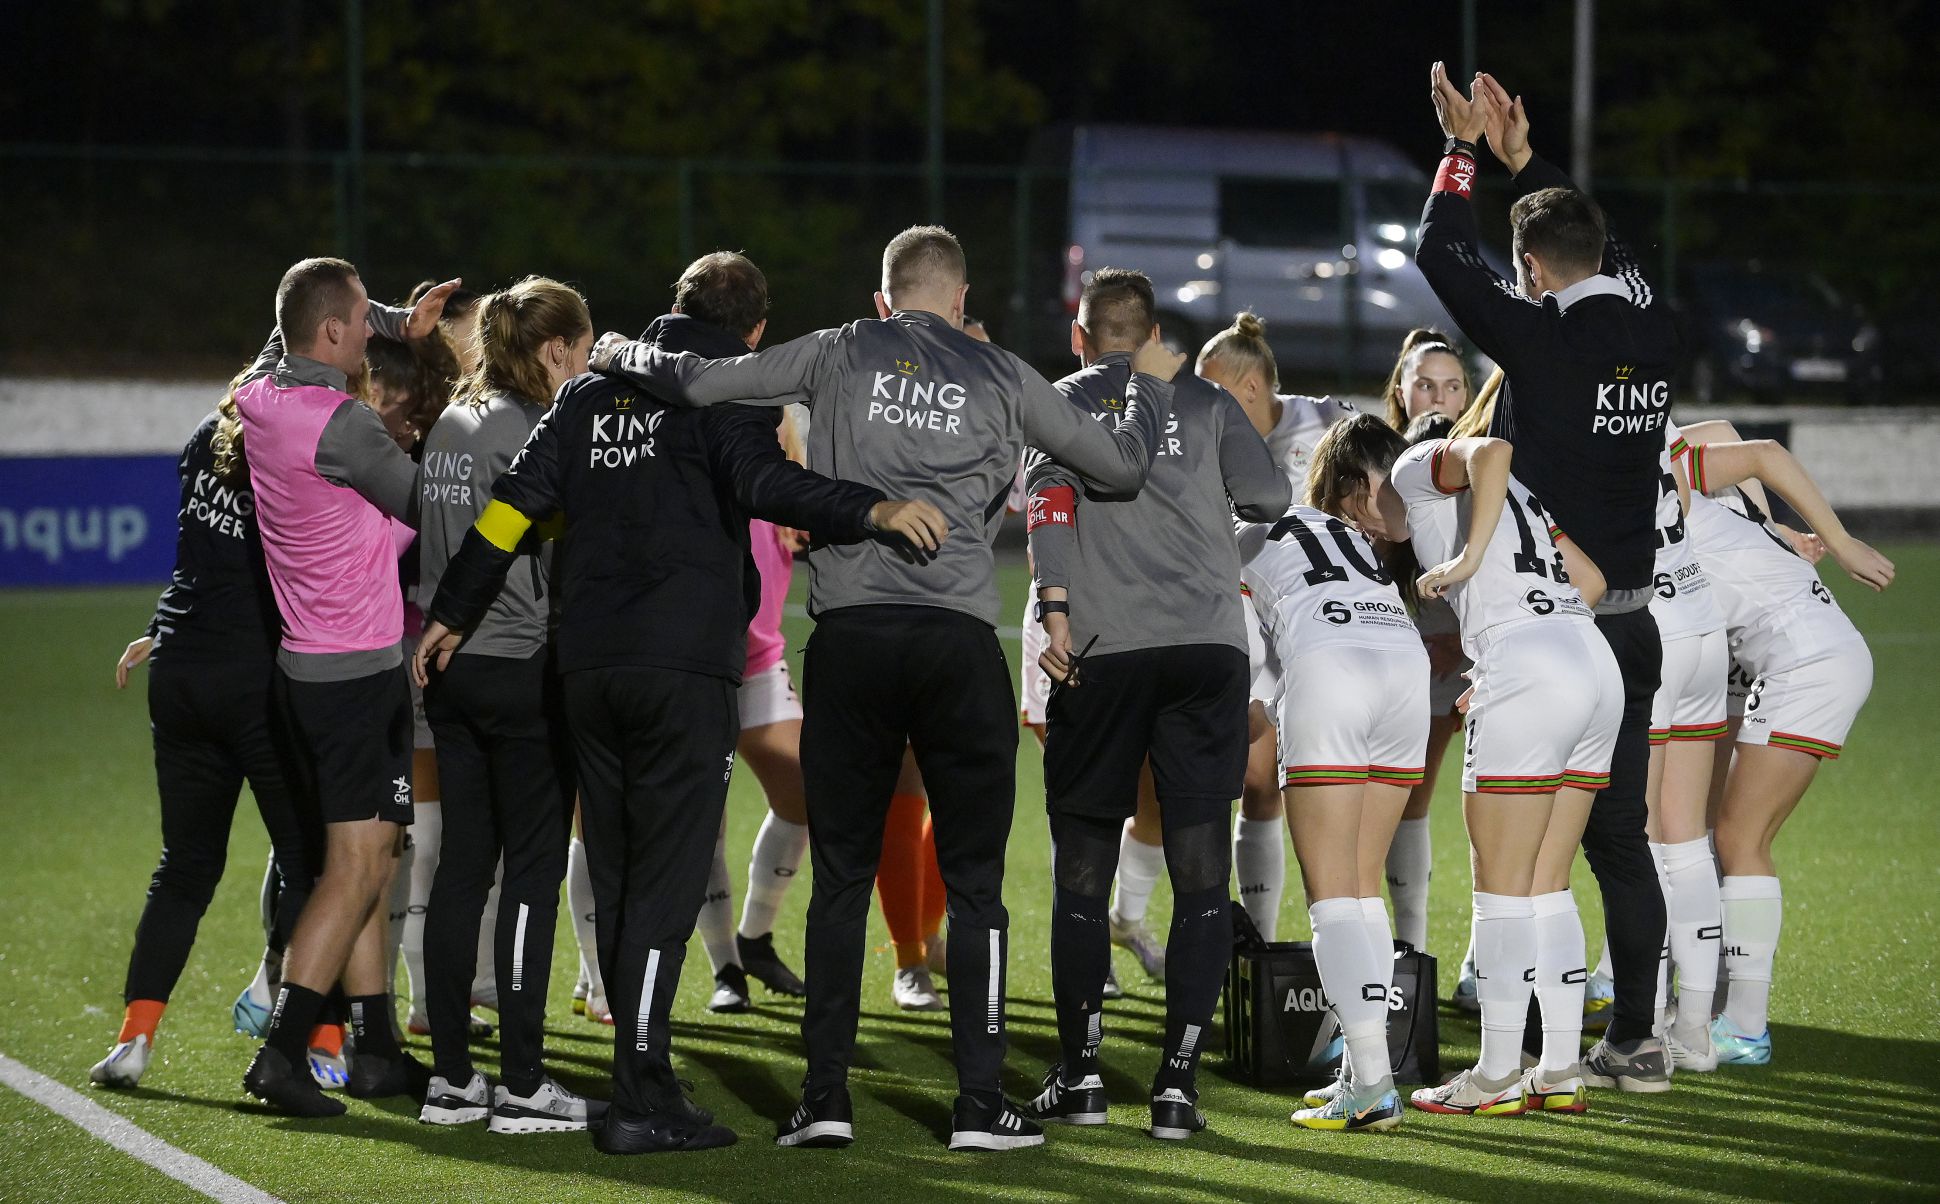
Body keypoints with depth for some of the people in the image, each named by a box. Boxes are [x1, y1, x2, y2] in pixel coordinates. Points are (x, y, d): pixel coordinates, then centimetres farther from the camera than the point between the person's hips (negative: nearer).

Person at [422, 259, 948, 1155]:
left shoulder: (587, 399, 16)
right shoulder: (721, 394, -2)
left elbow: (513, 504, 16)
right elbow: (764, 482, -20)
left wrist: (454, 613, 24)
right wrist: (871, 511, -32)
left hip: (588, 668, 6)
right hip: (686, 668, -6)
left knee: (618, 882, 13)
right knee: (665, 887, -6)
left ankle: (645, 1078, 17)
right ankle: (641, 1105, -9)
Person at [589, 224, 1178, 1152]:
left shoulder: (842, 354, 8)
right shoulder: (1001, 378, 9)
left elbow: (700, 382, 1)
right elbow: (1122, 466, 14)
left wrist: (624, 356, 21)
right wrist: (1150, 384, 32)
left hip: (849, 633, 1)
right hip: (958, 638, -1)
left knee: (840, 876, 7)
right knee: (974, 882, 5)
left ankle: (825, 1094, 4)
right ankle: (980, 1102, 2)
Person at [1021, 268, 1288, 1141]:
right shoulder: (1205, 403, 14)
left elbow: (1049, 504, -4)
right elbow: (1268, 498, 7)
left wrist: (1056, 611, -9)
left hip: (1103, 649, 0)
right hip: (1208, 644, 1)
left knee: (1082, 866, 9)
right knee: (1200, 866, 1)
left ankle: (1079, 1074, 11)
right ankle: (1177, 1082, -4)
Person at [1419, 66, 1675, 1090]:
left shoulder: (1544, 339, -14)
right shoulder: (1656, 335, 4)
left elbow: (1441, 256, -5)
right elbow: (1610, 259, 24)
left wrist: (1464, 149, 9)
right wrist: (1521, 159, 27)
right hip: (1631, 628, 6)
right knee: (1620, 838, 11)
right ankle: (1633, 1042, 13)